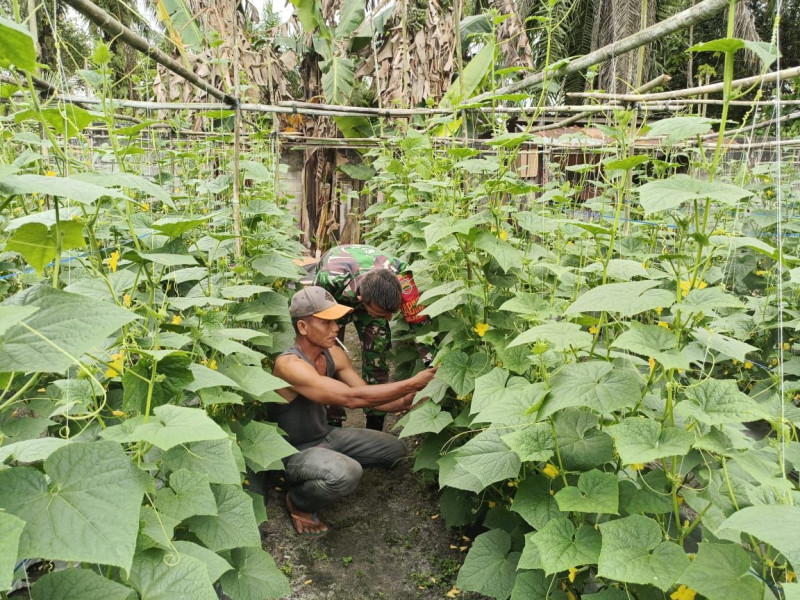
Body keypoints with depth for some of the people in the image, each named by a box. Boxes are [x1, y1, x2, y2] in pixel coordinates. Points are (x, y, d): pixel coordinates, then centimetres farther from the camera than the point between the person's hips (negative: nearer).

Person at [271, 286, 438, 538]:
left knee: (396, 449, 9)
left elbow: (367, 396, -3)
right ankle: (298, 502, -5)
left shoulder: (333, 354, -5)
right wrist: (412, 383, -36)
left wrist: (407, 401, -22)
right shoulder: (289, 365, -31)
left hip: (326, 435, 8)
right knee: (346, 473, -37)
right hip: (294, 451, -8)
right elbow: (351, 397, -38)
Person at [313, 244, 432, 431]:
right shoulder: (330, 279, -45)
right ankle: (333, 421, 5)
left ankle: (375, 426, 5)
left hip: (372, 296, 2)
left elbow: (417, 316, -28)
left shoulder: (398, 272, -39)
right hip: (331, 297, -1)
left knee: (376, 349, -8)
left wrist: (430, 359, -28)